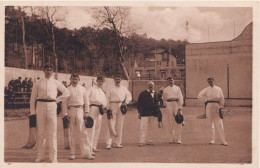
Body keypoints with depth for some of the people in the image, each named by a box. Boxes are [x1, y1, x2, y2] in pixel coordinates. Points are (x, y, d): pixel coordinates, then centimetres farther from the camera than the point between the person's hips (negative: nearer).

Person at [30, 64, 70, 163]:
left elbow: (67, 93, 16)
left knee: (52, 132, -2)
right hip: (40, 106, 0)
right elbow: (33, 98, 9)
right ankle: (40, 156, 13)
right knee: (40, 132, 4)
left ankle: (53, 157, 2)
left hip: (52, 106, 0)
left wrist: (57, 100, 5)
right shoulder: (38, 83, 8)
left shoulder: (56, 83, 10)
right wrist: (32, 112, 3)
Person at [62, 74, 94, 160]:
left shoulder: (82, 89, 10)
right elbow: (64, 103, 4)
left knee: (83, 131, -3)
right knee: (71, 133, 4)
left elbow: (86, 101, 12)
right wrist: (65, 114, -2)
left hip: (80, 111, 1)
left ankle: (86, 152, 2)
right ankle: (72, 152, 13)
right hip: (70, 111, -1)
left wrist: (86, 113, 7)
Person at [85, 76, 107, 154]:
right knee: (91, 129, -14)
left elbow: (105, 101, 23)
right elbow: (86, 97, -9)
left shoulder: (102, 92, 23)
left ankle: (94, 147, 19)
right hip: (93, 108, -7)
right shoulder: (91, 89, 2)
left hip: (99, 110, 7)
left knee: (97, 129, 10)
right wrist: (87, 109, -17)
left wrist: (104, 106, 0)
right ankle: (89, 148, -16)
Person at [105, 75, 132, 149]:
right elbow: (107, 99, 4)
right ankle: (109, 143, -10)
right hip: (113, 106, -3)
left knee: (120, 125, 4)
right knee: (111, 125, -9)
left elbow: (129, 96, 15)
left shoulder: (124, 89, 16)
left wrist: (126, 102, -3)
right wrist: (108, 108, -6)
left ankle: (117, 143, 11)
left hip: (121, 107, 3)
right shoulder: (111, 89, 7)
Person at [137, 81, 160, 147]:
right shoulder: (143, 94, 0)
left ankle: (149, 141, 17)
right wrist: (139, 112, -4)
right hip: (145, 113, -4)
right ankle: (142, 141, -6)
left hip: (153, 114, 4)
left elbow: (157, 103, 20)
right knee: (143, 127, -8)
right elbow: (139, 104, 0)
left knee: (150, 128, 10)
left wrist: (157, 113, 14)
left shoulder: (156, 94, 14)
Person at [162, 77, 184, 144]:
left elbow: (180, 98, 3)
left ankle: (178, 139, -3)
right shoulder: (166, 89, 14)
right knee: (170, 123, 0)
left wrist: (180, 107, -6)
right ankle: (172, 139, 7)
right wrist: (166, 103, 11)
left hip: (176, 105, -2)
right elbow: (163, 98, 28)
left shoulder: (177, 88, 8)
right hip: (169, 106, 2)